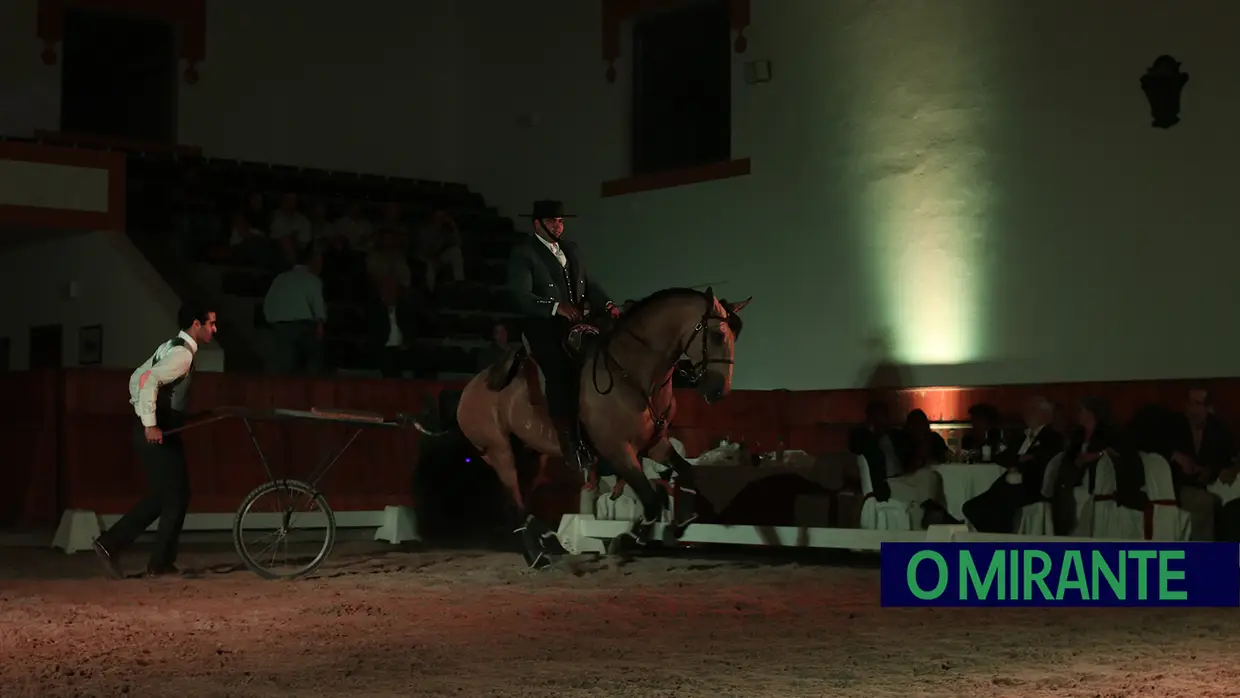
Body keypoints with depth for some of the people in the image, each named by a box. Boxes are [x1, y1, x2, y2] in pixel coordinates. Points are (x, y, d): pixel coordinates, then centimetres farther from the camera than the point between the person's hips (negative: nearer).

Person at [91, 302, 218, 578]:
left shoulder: (171, 348, 16)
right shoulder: (182, 354, -16)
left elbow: (137, 377, 22)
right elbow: (148, 380, -29)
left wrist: (143, 412, 23)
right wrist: (150, 424, -30)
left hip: (156, 431, 10)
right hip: (159, 434, -10)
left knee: (161, 496, 15)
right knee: (176, 496, 0)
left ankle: (111, 542, 12)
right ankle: (161, 563, 8)